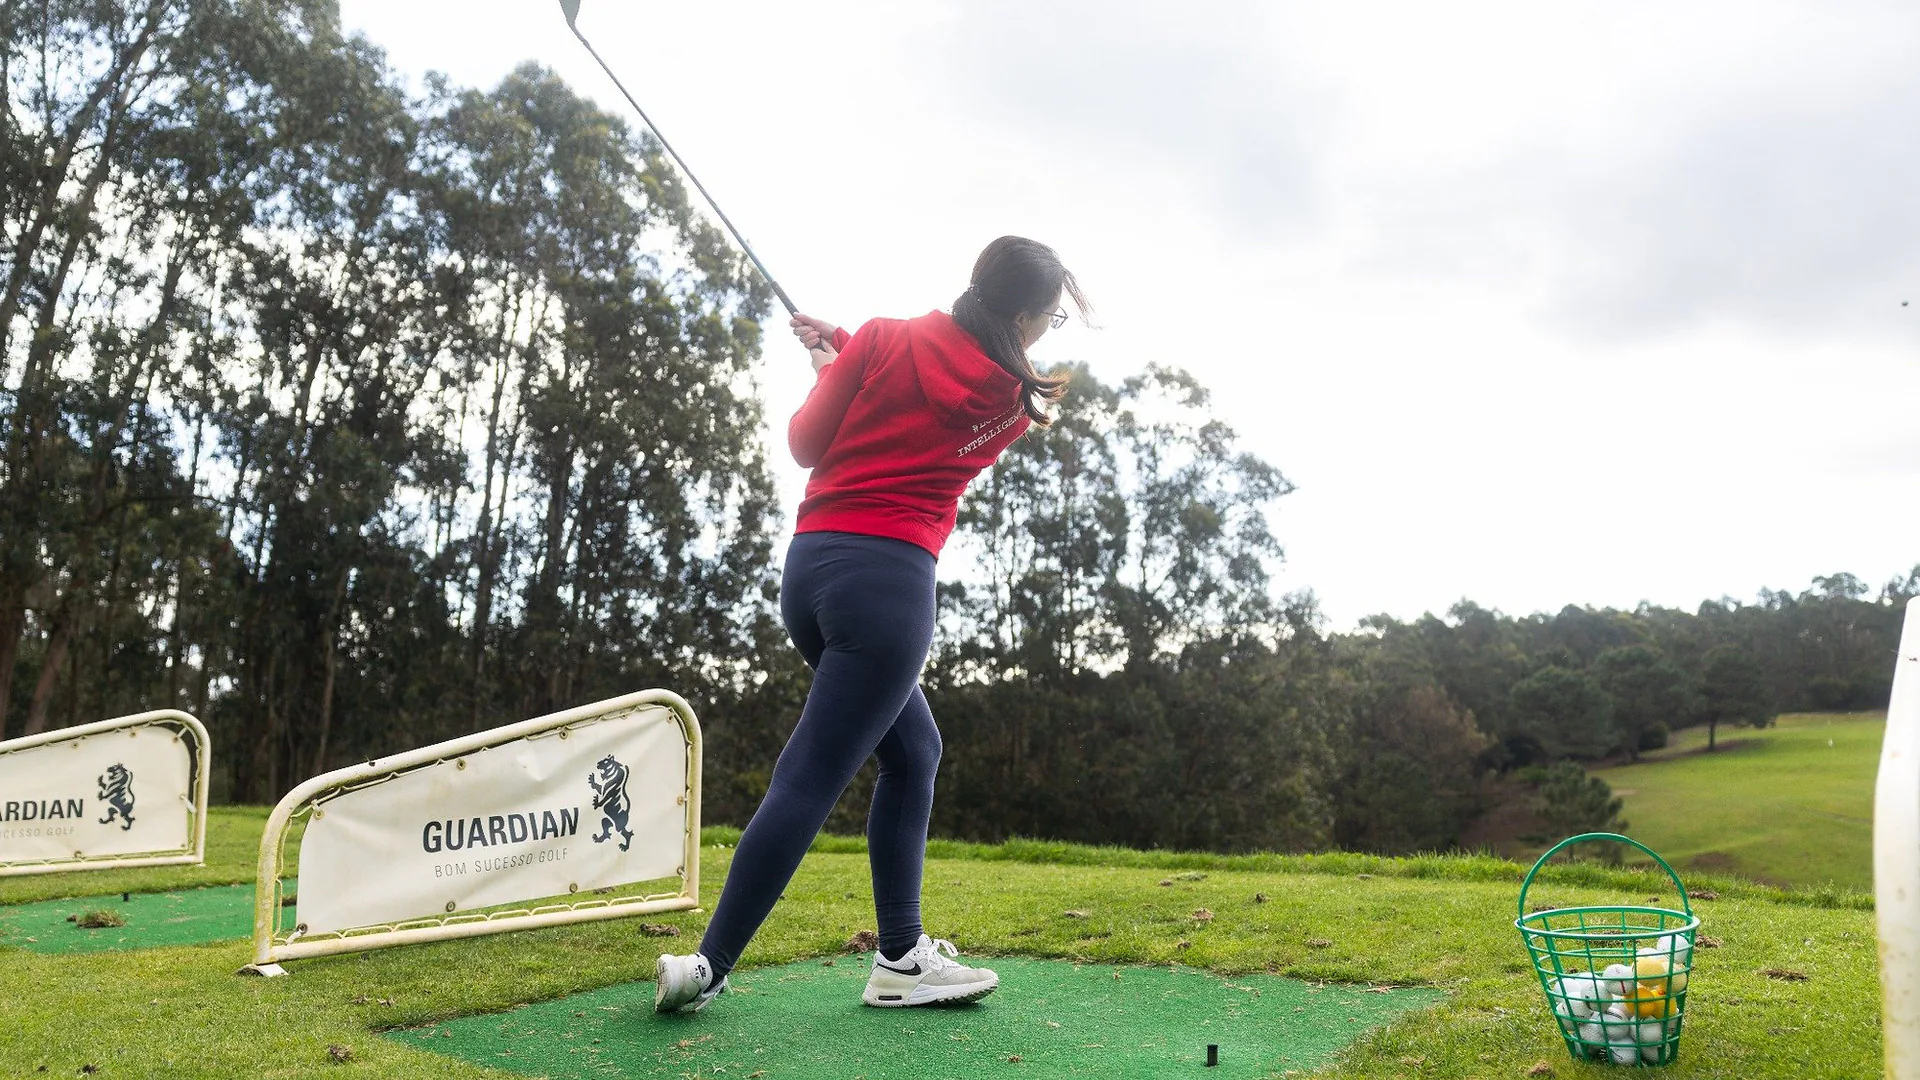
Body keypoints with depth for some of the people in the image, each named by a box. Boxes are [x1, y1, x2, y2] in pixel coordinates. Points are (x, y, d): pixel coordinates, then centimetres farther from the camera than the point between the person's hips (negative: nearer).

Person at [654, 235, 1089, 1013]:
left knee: (915, 751, 19)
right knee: (810, 780, -3)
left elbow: (806, 443, 12)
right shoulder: (1014, 403, 1)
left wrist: (833, 364, 29)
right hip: (888, 579, -6)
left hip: (811, 563, 7)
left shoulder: (883, 341, 7)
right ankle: (706, 968, -1)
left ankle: (901, 956, 20)